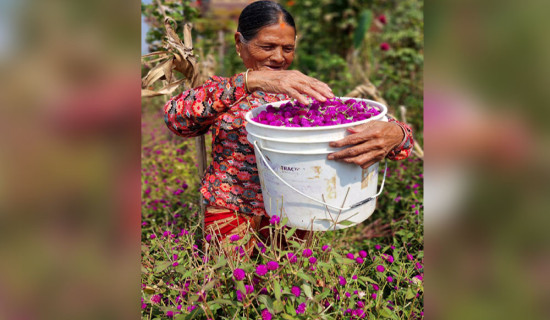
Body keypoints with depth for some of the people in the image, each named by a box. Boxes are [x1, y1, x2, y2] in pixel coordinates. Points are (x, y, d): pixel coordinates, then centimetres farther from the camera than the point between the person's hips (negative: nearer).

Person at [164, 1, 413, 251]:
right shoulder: (223, 93, 1)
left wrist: (394, 133, -33)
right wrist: (251, 79, -33)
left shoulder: (306, 94, 3)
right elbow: (174, 116, -21)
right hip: (230, 216, -1)